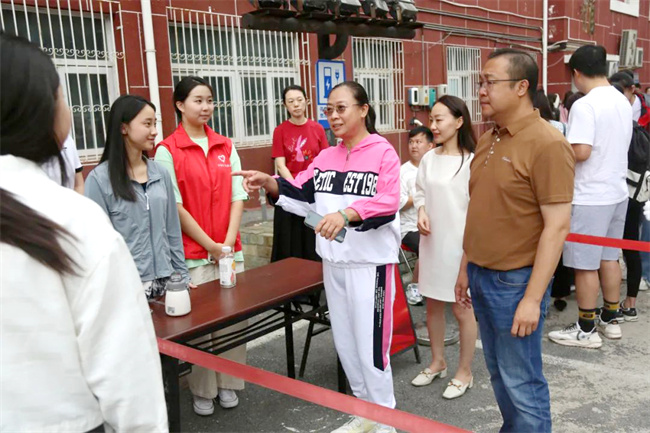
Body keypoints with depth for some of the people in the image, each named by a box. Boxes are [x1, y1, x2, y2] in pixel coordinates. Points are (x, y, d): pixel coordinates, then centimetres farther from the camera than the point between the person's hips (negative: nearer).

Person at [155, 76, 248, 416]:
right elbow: (174, 206, -9)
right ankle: (202, 390, 20)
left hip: (230, 249, 4)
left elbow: (237, 197, 6)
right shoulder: (167, 150, -5)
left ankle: (228, 383, 25)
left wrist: (229, 241, -6)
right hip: (192, 253, -4)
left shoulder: (226, 146, 9)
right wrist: (210, 245, -9)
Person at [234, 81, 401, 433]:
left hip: (370, 261, -7)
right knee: (344, 338, 15)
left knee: (370, 340, -1)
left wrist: (346, 214, -35)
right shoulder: (326, 157, 11)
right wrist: (269, 183, -7)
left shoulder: (383, 152, -8)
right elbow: (302, 193, 10)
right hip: (334, 260, 7)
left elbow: (388, 203, -21)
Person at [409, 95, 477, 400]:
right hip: (432, 242, 6)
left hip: (460, 244, -6)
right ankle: (437, 362, 36)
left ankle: (465, 372, 24)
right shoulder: (428, 159, 3)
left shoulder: (471, 161, -15)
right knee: (432, 304, 17)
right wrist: (421, 211, -6)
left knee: (462, 308, 7)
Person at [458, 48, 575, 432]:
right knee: (499, 373, 20)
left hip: (516, 281, -7)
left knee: (522, 382, 5)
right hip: (482, 276, 8)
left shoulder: (547, 144, -16)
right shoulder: (488, 140, 8)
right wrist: (467, 267, 15)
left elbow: (557, 227, -18)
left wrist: (533, 298, -20)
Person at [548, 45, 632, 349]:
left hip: (590, 197, -8)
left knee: (585, 265, 1)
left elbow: (581, 152, -25)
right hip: (617, 191, 9)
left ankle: (586, 330, 11)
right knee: (609, 258, 17)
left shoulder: (584, 105, -19)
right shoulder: (623, 102, 8)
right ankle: (610, 320, 28)